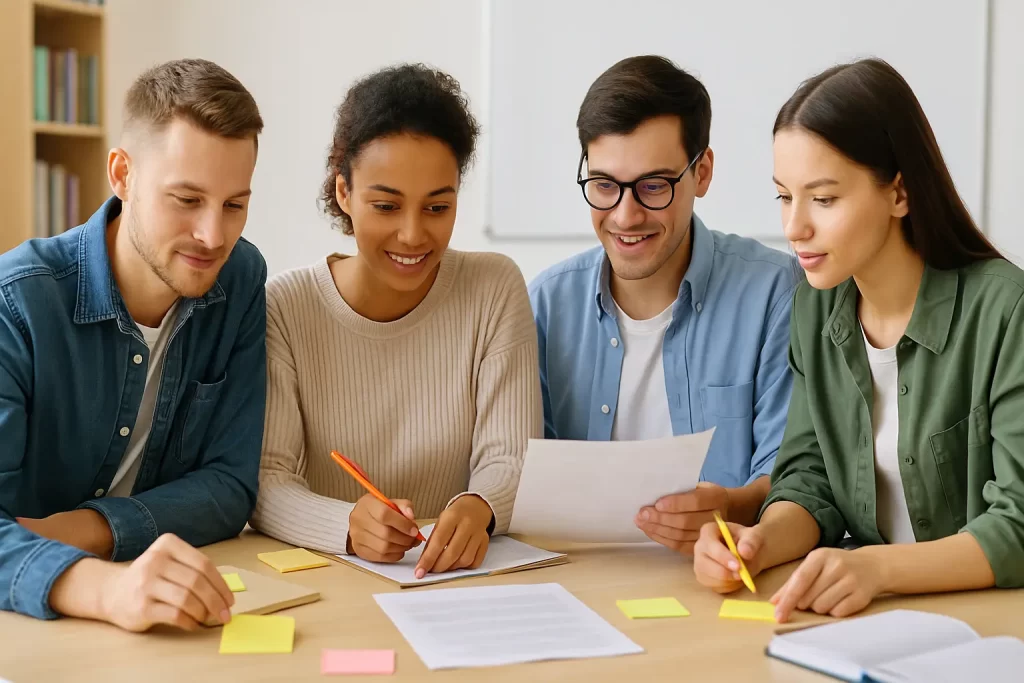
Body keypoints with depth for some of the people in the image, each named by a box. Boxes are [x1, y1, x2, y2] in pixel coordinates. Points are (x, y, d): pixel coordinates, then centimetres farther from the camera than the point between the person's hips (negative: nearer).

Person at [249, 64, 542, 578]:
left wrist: (477, 509, -29)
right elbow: (264, 483, -11)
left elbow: (509, 460, -7)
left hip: (457, 577, -1)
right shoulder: (283, 307, -4)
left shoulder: (495, 291, -2)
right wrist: (348, 524, -31)